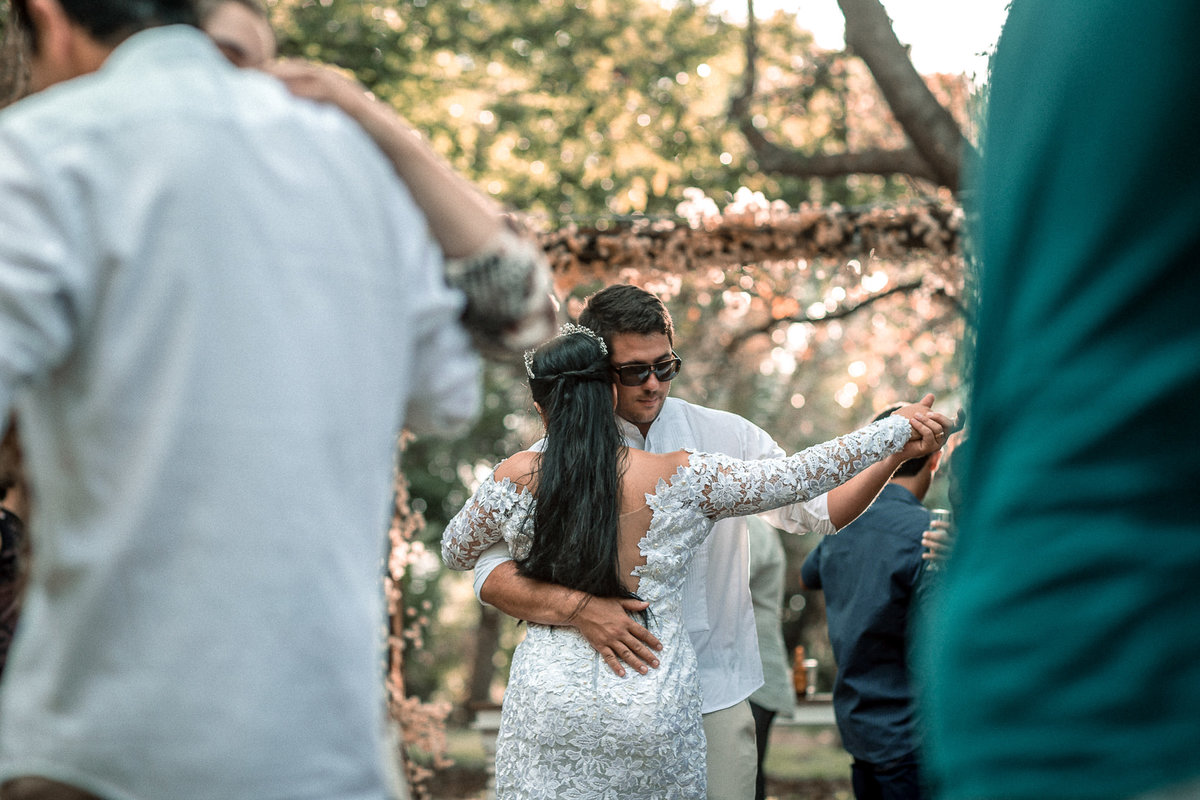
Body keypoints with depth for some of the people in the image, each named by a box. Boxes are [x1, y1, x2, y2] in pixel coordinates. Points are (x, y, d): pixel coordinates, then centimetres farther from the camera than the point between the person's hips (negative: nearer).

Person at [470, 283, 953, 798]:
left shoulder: (725, 437, 4)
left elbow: (817, 510, 8)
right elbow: (492, 576, -9)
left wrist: (896, 452, -7)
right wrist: (578, 609, -26)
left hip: (714, 697, 1)